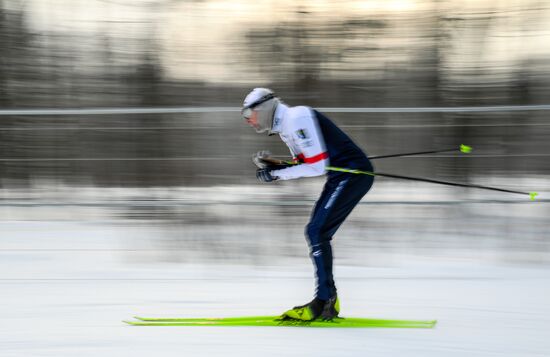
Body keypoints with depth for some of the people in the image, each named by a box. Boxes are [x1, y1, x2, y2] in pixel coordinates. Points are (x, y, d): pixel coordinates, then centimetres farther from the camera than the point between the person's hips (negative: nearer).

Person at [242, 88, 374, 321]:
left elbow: (317, 166, -19)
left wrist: (277, 174, -13)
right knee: (316, 233, 10)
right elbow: (305, 164, 16)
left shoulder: (296, 118, -16)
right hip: (340, 177, 10)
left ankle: (324, 301, -14)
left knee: (317, 232, -13)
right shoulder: (284, 126, 15)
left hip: (354, 173, -10)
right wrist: (274, 166, 1)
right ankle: (329, 302, 12)